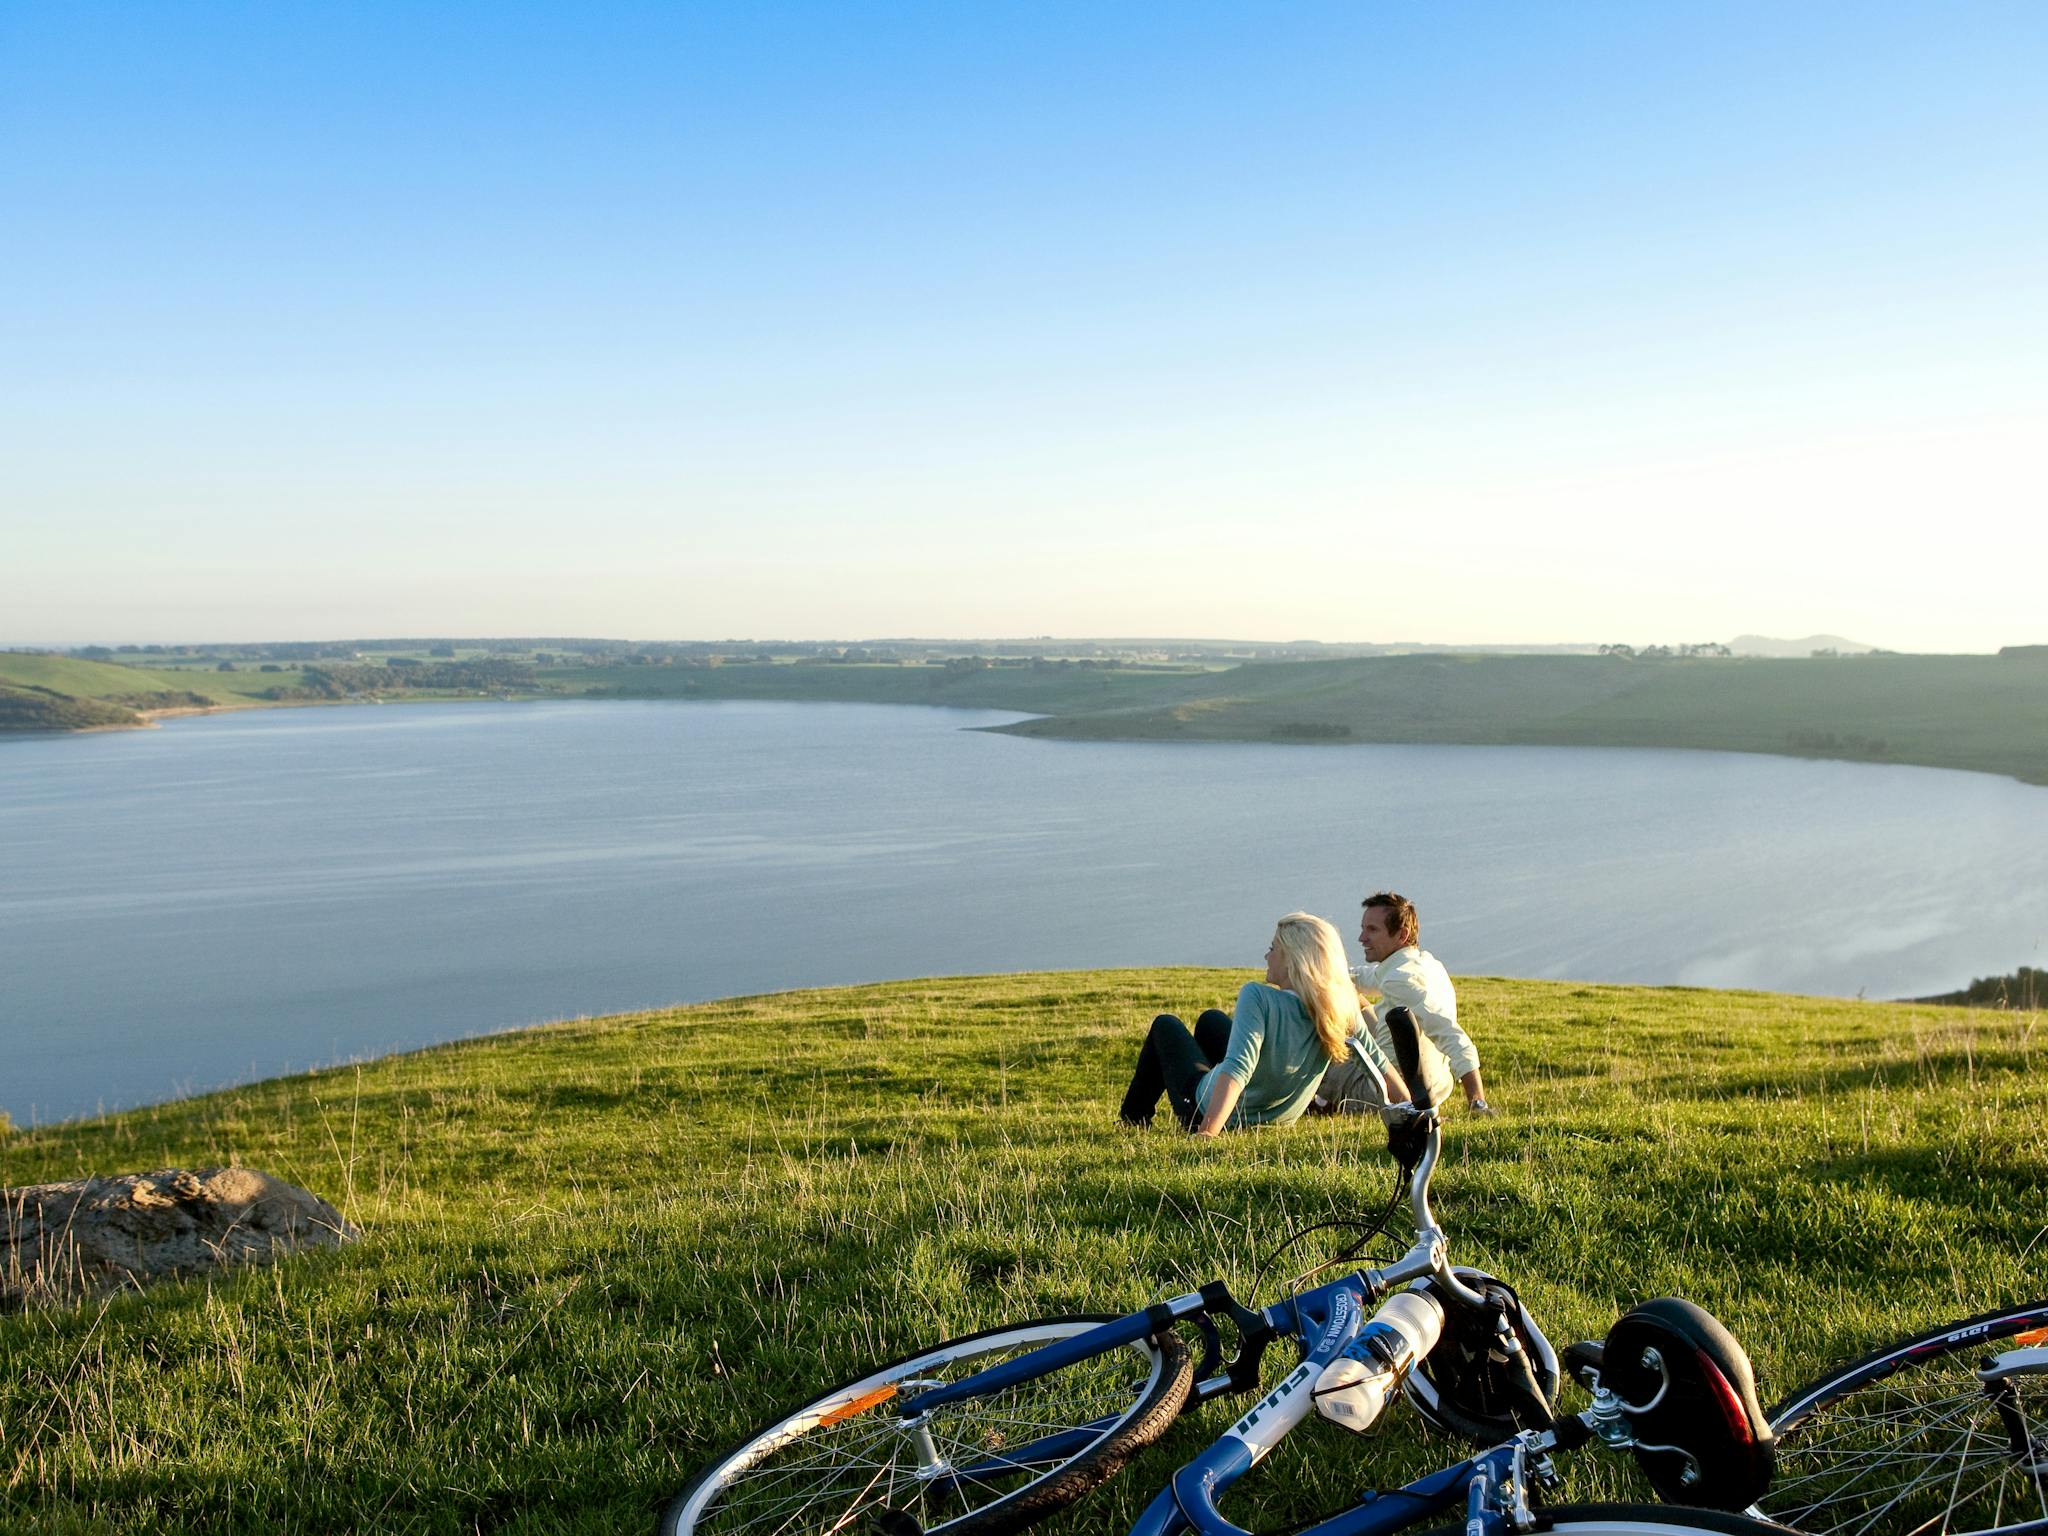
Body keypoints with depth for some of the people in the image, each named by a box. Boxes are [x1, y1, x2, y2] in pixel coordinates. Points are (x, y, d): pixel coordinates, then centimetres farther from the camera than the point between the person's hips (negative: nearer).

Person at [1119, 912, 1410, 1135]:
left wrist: (1207, 1134, -47)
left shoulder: (1259, 998, -35)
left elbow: (1237, 1068, -44)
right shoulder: (1341, 1008, -21)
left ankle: (1134, 1122, 41)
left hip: (1208, 1113, -5)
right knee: (1211, 1019, 32)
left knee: (1165, 1024, 23)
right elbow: (1379, 1062, -17)